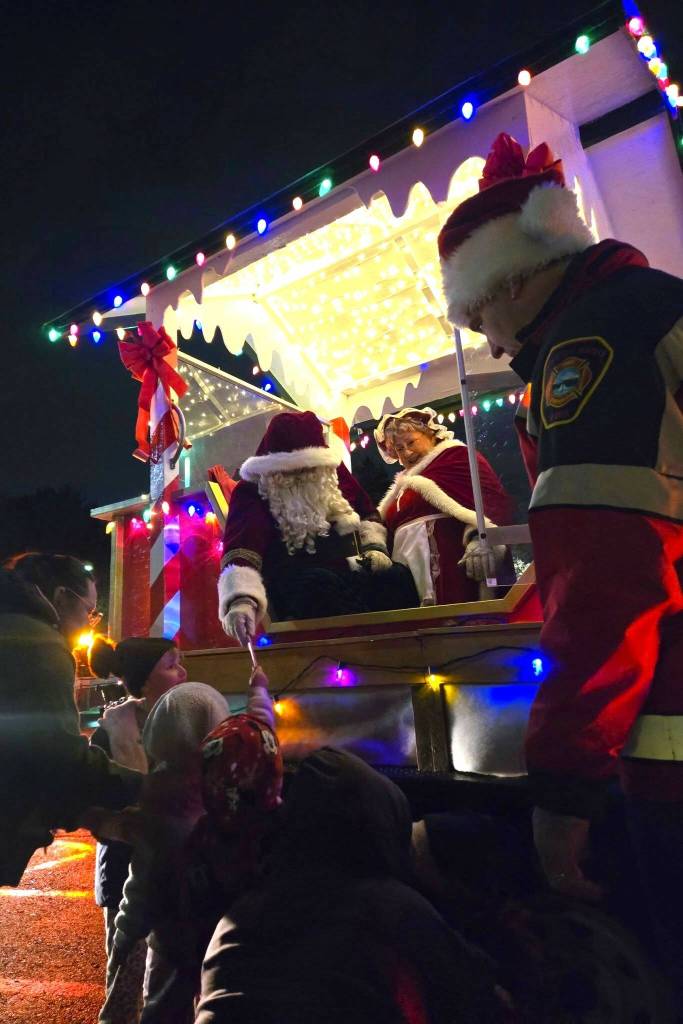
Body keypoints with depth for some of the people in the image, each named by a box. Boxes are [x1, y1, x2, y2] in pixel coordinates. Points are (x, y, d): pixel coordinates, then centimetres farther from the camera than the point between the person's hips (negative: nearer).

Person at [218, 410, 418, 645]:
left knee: (398, 578, -23)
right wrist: (242, 599, -40)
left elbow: (367, 511, 25)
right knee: (321, 587, -38)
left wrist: (374, 546, 6)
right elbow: (241, 549, -23)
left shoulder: (331, 474, 9)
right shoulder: (251, 493, -5)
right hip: (297, 586, -4)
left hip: (349, 570, 5)